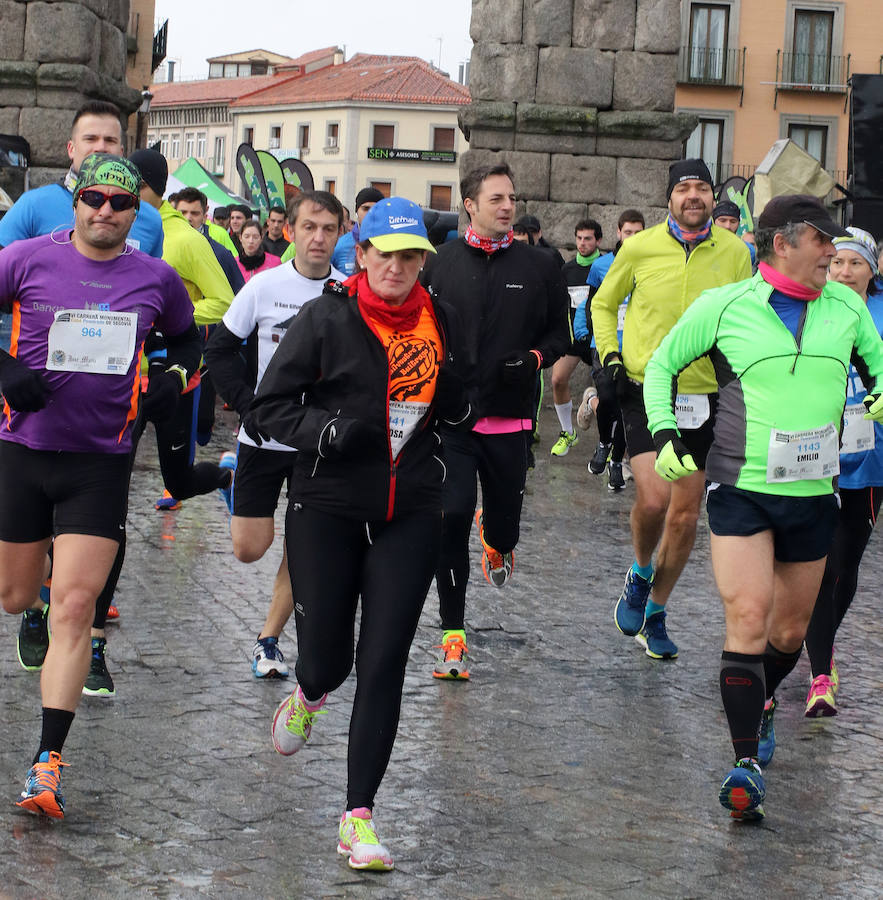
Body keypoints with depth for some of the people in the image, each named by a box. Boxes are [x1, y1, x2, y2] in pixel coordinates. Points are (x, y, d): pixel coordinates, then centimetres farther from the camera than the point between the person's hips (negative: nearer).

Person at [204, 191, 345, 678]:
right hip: (264, 436, 0)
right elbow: (220, 349, 3)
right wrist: (247, 402, -7)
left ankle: (268, 639, 13)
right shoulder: (265, 286, -5)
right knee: (249, 548, 4)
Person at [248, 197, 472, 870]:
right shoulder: (326, 319, -6)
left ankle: (359, 817, 2)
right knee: (327, 660, 2)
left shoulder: (436, 320, 6)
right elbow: (268, 409, -5)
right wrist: (331, 430, -21)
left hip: (410, 515, 2)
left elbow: (456, 410, 19)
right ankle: (307, 698, 42)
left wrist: (455, 387, -4)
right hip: (327, 507, -2)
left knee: (383, 665, -4)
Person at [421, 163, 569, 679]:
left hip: (510, 418, 1)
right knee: (452, 516, -10)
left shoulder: (539, 267, 4)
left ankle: (497, 541, 49)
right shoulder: (441, 263, 3)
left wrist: (535, 357, -8)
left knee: (505, 521, 7)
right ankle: (453, 633, 0)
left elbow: (560, 332, 11)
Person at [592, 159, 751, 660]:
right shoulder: (640, 248, -3)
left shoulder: (734, 253, 0)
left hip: (703, 395, 2)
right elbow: (604, 305, 12)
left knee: (686, 515, 7)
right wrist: (610, 356, -2)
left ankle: (655, 615, 26)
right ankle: (641, 575, 12)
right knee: (654, 497, -20)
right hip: (646, 390, -2)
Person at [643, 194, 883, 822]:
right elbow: (662, 364, 8)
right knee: (748, 617, -15)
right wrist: (664, 433, -5)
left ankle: (761, 707, 43)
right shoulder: (723, 307, -5)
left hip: (813, 494, 4)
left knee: (791, 630, 13)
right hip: (741, 490, -3)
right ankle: (747, 762, -11)